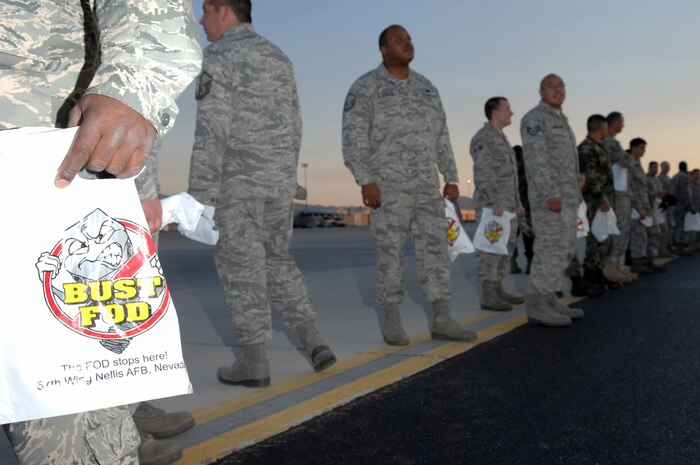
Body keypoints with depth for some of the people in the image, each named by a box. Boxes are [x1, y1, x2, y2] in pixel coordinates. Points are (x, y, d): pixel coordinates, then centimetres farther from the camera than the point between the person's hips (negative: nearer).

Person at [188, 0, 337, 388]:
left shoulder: (220, 58, -9)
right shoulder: (279, 60, 14)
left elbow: (211, 131, -19)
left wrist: (199, 195, -18)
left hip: (236, 181, -7)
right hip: (276, 180, 7)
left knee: (240, 269, 2)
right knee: (276, 262, 17)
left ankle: (255, 362, 8)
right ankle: (313, 342, 8)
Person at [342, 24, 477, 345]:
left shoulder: (426, 88, 14)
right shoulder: (365, 88, -4)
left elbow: (440, 137, 15)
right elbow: (353, 138, -12)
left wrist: (451, 179, 8)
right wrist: (366, 182, -23)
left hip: (425, 186, 6)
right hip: (388, 186, -5)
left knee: (435, 250, 0)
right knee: (391, 254, -4)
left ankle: (442, 322, 4)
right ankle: (391, 322, 8)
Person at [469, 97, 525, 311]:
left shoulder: (500, 138, 19)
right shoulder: (482, 138, -12)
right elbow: (482, 174, -19)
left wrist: (517, 202, 20)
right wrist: (495, 203, -25)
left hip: (505, 204, 10)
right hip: (492, 203, -10)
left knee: (505, 248, 11)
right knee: (490, 250, -8)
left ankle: (497, 291, 18)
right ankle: (488, 297, -5)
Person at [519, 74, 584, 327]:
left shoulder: (560, 122, 23)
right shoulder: (534, 118, -8)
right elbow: (536, 159, -18)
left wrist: (572, 197, 20)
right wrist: (551, 194, -25)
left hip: (564, 196, 10)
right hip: (549, 195, -10)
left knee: (563, 249, 8)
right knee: (551, 248, -12)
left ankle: (549, 300, 13)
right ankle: (537, 306, -8)